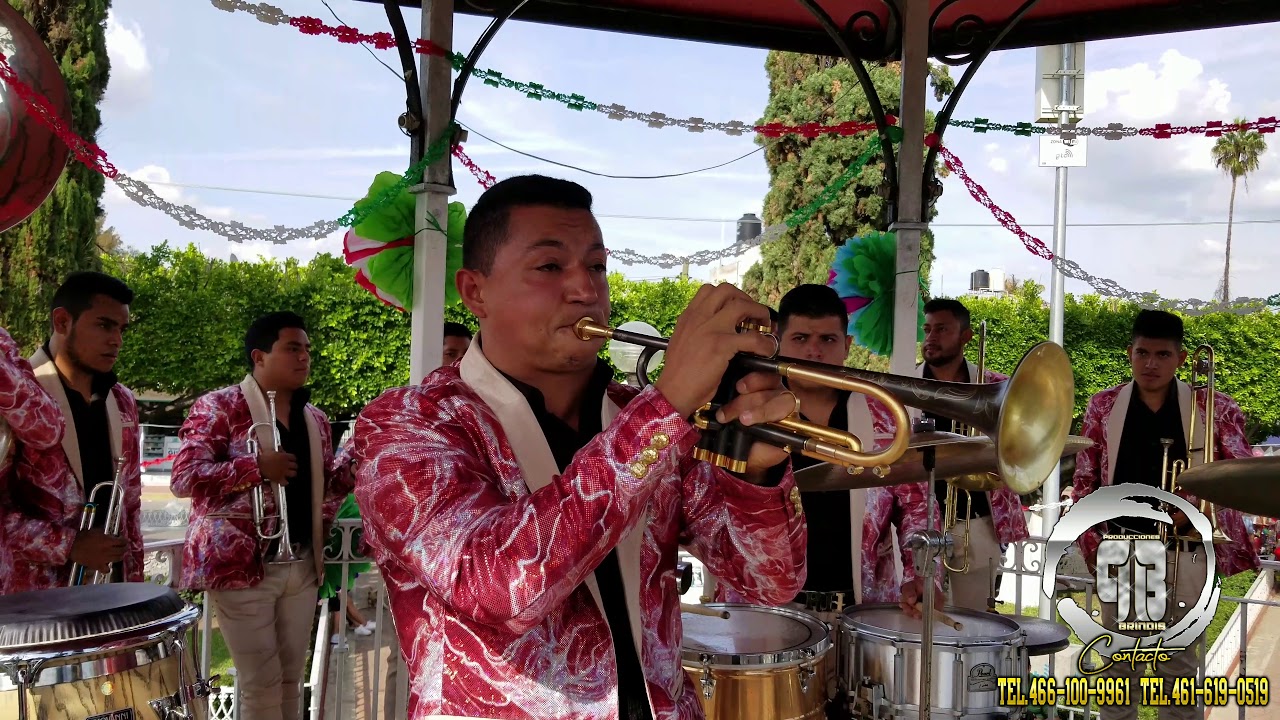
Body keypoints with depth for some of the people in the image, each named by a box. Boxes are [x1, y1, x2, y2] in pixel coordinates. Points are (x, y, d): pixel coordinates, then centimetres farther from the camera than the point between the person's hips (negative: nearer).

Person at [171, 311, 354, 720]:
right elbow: (183, 478, -15)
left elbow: (329, 483, 20)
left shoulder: (314, 418, 12)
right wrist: (257, 467, -20)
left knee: (291, 680, 12)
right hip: (241, 563, -6)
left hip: (302, 565, 6)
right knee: (262, 684, -1)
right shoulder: (220, 408, -7)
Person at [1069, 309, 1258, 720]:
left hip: (1185, 554, -1)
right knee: (1120, 665, 9)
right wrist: (1093, 541, -2)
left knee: (1180, 666, 7)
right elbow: (1084, 481, 7)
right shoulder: (1103, 407, 3)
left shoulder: (1211, 409, 1)